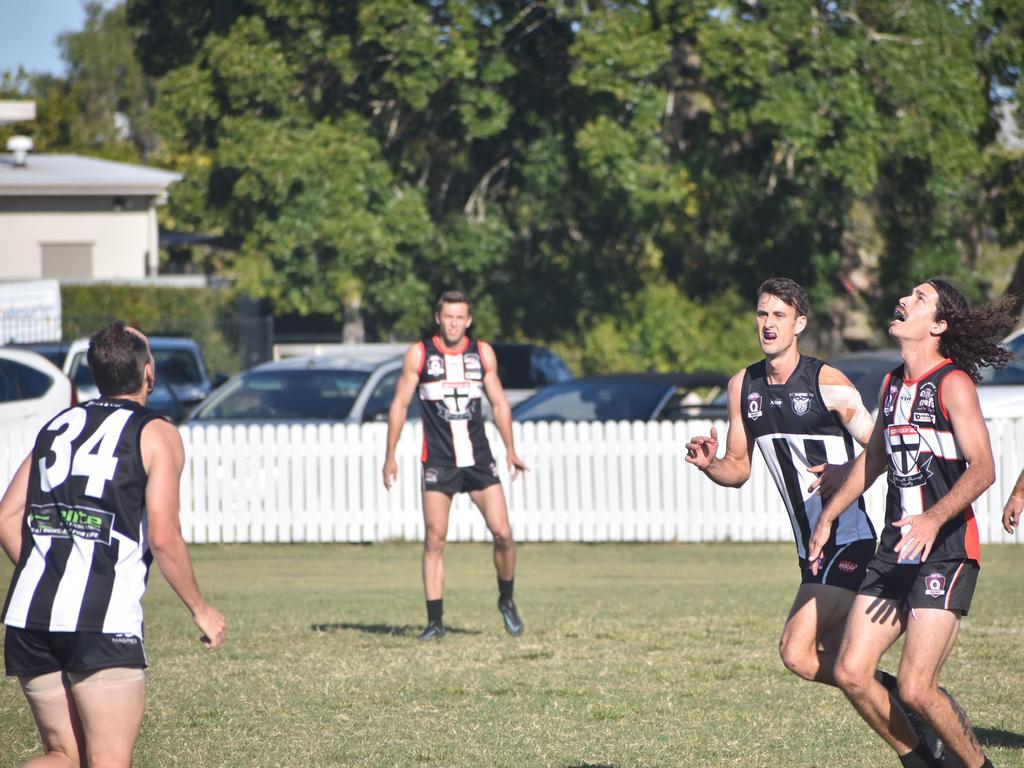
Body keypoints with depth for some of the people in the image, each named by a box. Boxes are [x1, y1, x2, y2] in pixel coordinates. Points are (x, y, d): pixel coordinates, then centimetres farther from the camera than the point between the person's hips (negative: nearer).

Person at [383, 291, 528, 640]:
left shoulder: (482, 353, 5)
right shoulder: (419, 355, -2)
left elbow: (499, 402, 14)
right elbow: (400, 404, 3)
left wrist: (510, 450, 11)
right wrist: (390, 455, 0)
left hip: (479, 458, 2)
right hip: (438, 463, -2)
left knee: (502, 533, -6)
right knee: (434, 539, -5)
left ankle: (506, 600, 17)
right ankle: (435, 621, 1)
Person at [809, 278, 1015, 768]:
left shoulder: (953, 383, -9)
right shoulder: (893, 383, 15)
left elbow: (982, 469, -20)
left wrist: (934, 518, -34)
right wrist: (829, 515, 34)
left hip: (946, 551, -8)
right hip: (894, 550, 8)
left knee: (915, 689, -14)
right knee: (851, 673, -1)